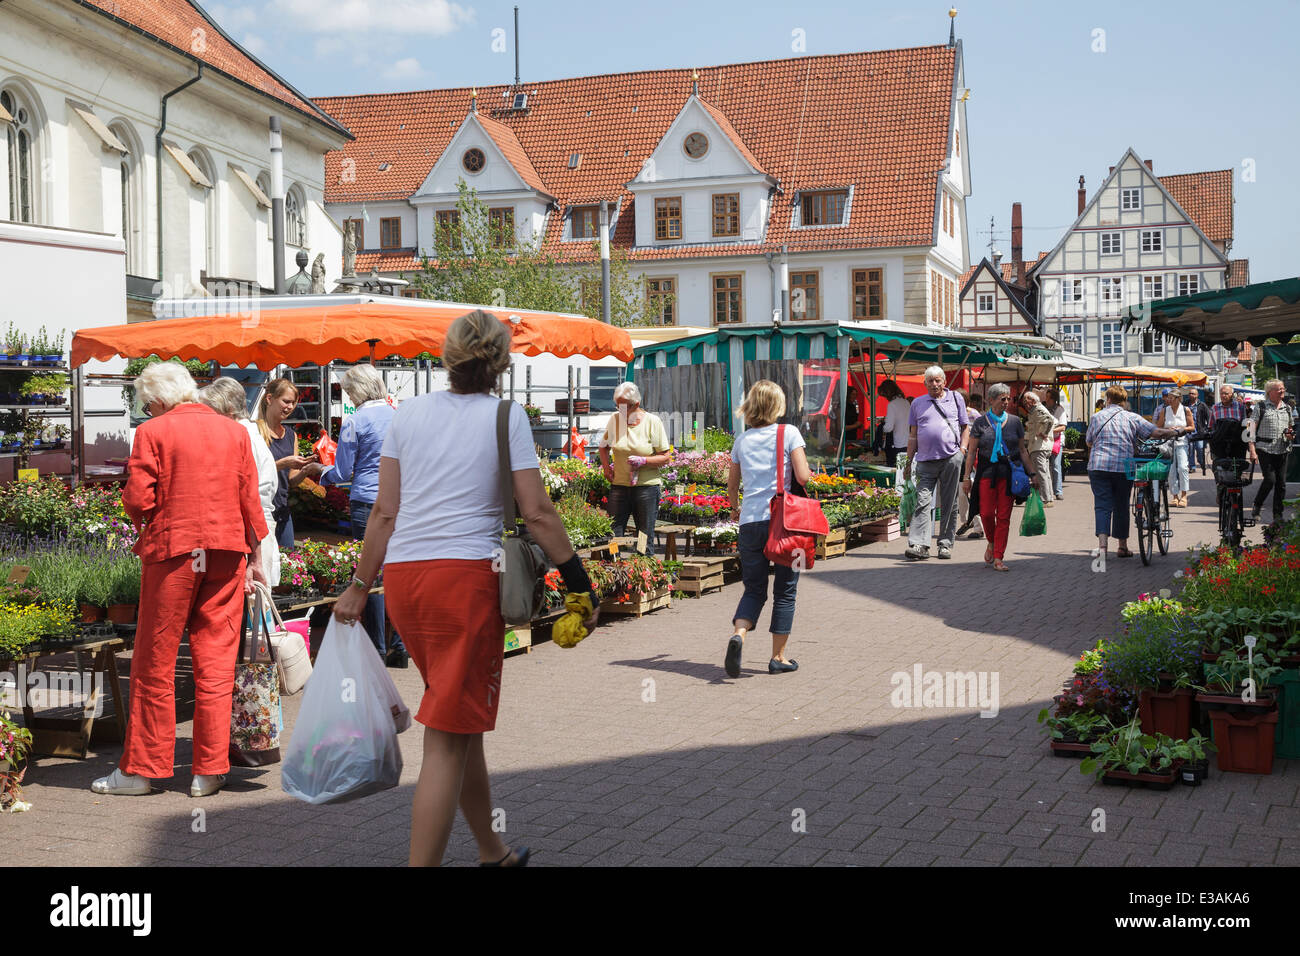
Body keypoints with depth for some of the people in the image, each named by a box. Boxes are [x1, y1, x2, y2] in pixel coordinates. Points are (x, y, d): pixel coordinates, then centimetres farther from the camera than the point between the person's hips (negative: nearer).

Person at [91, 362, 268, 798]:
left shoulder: (152, 432, -4)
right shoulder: (234, 431, 7)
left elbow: (138, 500, -10)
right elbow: (250, 501, 6)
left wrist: (139, 518, 13)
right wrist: (255, 557, 13)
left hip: (171, 551, -3)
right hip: (226, 551, 3)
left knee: (154, 663, 7)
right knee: (215, 660, 6)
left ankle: (141, 768, 14)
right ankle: (210, 770, 8)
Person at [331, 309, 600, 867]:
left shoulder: (409, 412, 11)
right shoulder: (506, 417, 0)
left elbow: (385, 512, 9)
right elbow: (537, 514, -4)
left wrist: (360, 585, 15)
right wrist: (580, 585, 2)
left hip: (402, 575, 5)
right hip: (466, 575, -5)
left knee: (462, 723, 19)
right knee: (448, 741, -2)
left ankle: (492, 853, 33)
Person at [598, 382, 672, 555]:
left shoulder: (652, 421, -3)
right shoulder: (615, 419, 7)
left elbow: (666, 457, -3)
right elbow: (604, 446, 25)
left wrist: (643, 461, -17)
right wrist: (606, 467, 9)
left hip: (646, 485, -3)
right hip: (619, 485, 3)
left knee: (645, 539, 2)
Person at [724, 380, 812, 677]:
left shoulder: (742, 440, 9)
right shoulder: (789, 433, -2)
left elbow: (732, 485, 17)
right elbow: (803, 477, -10)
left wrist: (735, 508, 36)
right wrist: (803, 475, 13)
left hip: (750, 521, 3)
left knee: (754, 589, 12)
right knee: (784, 591, 10)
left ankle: (738, 634, -15)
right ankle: (778, 657, 14)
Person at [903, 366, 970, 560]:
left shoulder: (955, 398, 12)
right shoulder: (918, 403, 13)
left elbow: (965, 427, 13)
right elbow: (913, 435, 13)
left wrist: (962, 449, -1)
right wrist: (908, 462, 9)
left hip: (951, 459, 0)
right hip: (926, 461, 0)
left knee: (949, 504, 4)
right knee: (923, 502, -9)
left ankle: (946, 544, 12)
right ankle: (919, 545, -13)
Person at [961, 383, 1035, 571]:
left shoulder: (1015, 421, 8)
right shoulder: (981, 422, 3)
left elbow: (1022, 451, 14)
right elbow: (971, 452, 3)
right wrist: (966, 477, -1)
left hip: (1009, 473, 1)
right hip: (986, 471, -1)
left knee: (1004, 516, -1)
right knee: (986, 513, -4)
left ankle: (998, 558, 4)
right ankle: (992, 543, 26)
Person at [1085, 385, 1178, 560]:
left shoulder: (1097, 417, 6)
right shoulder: (1132, 418, 5)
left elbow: (1089, 443, 13)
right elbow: (1157, 433, 1)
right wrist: (1174, 432, 17)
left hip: (1098, 467, -1)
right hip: (1124, 467, 1)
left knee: (1102, 505, -2)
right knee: (1121, 505, 12)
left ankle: (1102, 544, -18)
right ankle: (1122, 545, 19)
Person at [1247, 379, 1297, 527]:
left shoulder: (1287, 408, 14)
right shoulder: (1260, 407, -1)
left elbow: (1291, 427, 25)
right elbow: (1251, 430, -5)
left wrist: (1291, 435, 0)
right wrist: (1252, 450, -14)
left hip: (1282, 450, 5)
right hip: (1265, 449, -5)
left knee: (1281, 483, 2)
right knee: (1269, 479, -14)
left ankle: (1278, 516, 9)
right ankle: (1256, 506, 9)